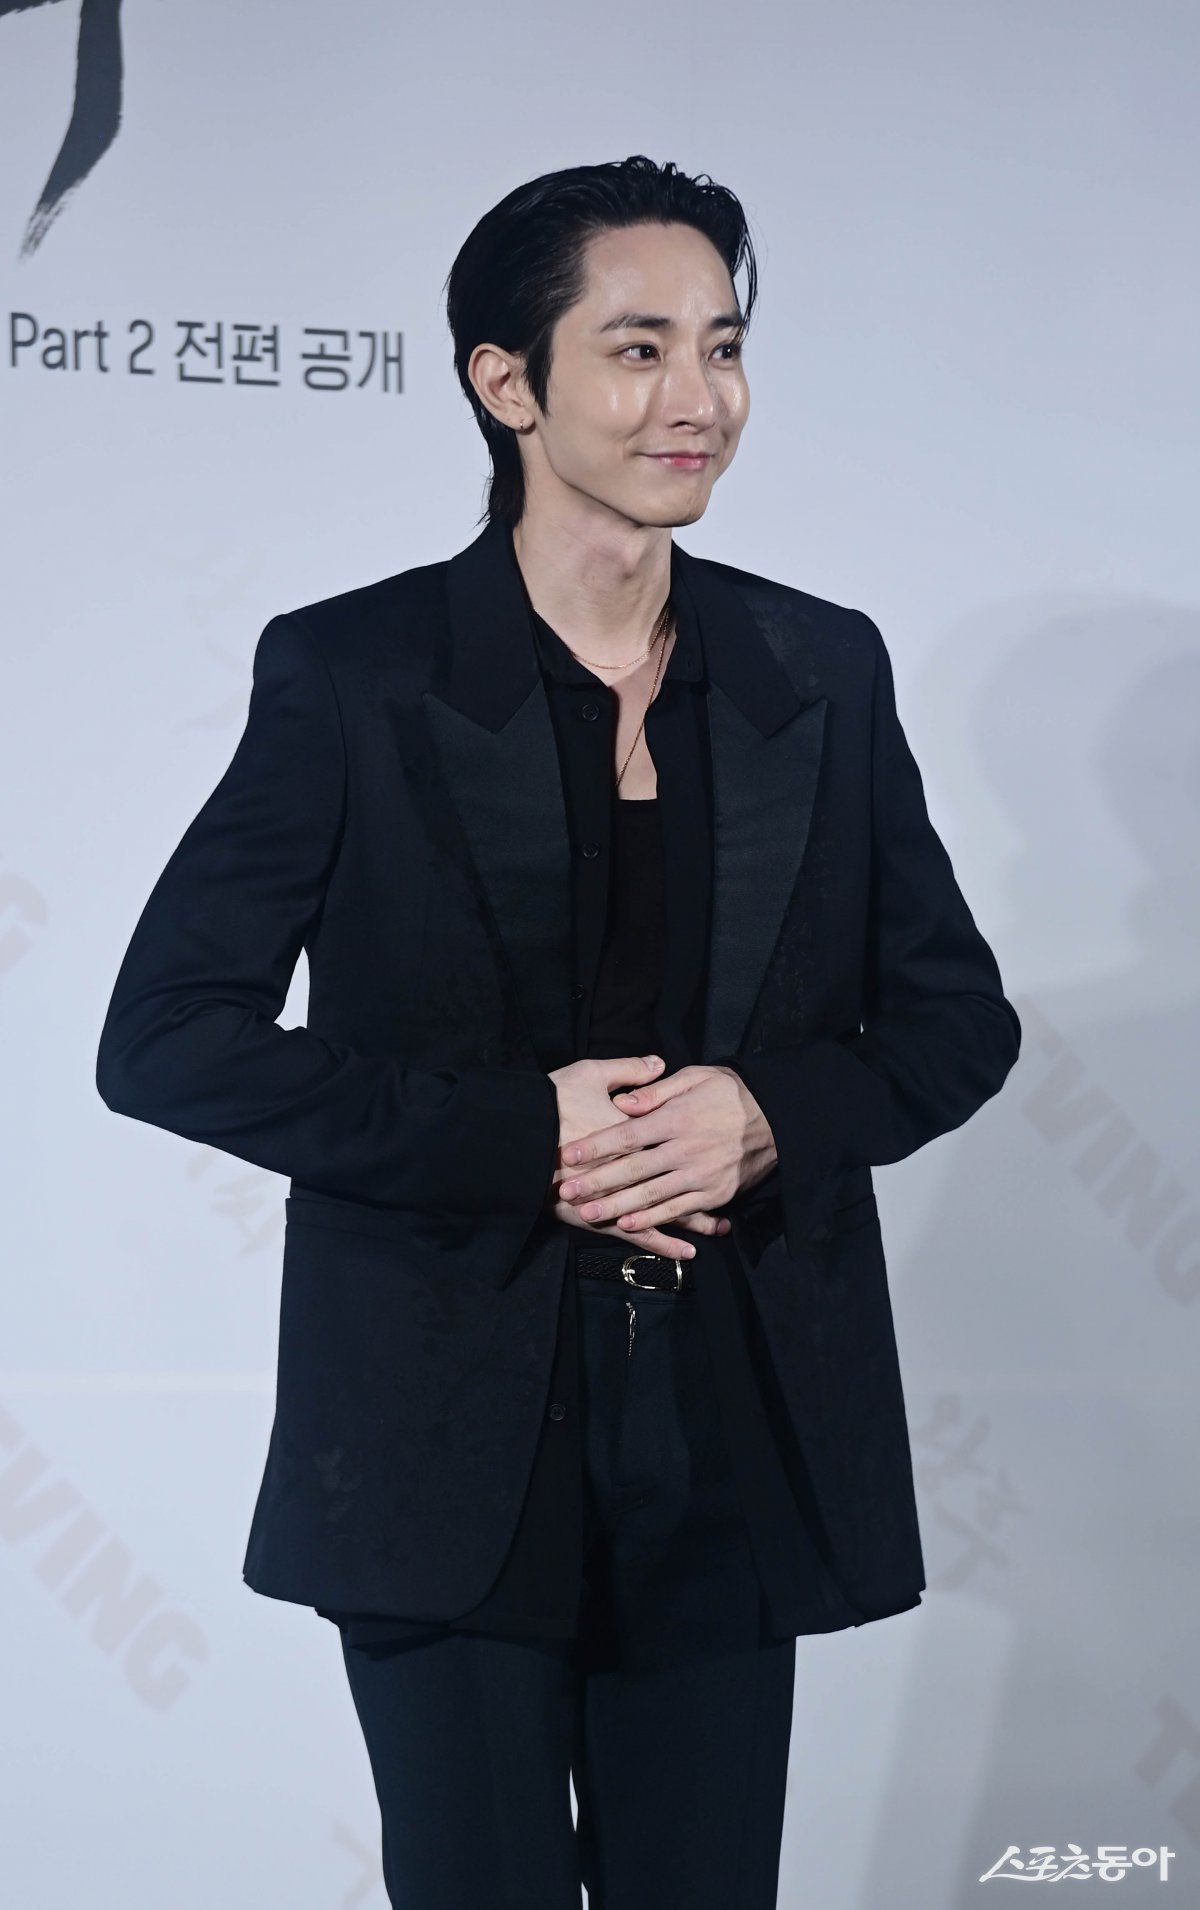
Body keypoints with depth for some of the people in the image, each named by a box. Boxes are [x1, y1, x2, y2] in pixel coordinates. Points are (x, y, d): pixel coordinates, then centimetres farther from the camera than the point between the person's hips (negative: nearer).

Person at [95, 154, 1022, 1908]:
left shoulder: (824, 671, 6)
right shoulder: (353, 675, -4)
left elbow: (957, 1018, 11)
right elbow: (162, 1037, -7)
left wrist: (770, 1111, -11)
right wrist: (518, 1132, -16)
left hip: (735, 1438, 3)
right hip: (452, 1447, -3)